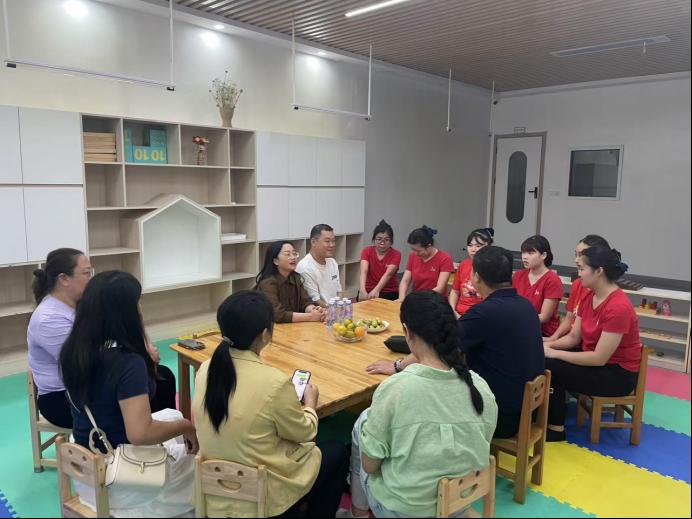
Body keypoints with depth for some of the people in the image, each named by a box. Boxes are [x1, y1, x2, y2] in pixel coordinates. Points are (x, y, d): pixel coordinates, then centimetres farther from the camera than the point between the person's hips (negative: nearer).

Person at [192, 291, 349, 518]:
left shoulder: (206, 369, -10)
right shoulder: (274, 382, -30)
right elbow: (304, 434, -12)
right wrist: (310, 403, 7)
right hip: (264, 491, -6)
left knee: (308, 448, 29)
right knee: (338, 452, 18)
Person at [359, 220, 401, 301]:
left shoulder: (396, 255, -7)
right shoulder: (367, 251, -2)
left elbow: (388, 274, -23)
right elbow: (363, 272, -19)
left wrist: (376, 290, -40)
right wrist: (362, 291, -37)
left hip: (389, 293, -1)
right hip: (369, 291, 1)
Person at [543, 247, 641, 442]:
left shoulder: (618, 307, -27)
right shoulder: (589, 297, 1)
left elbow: (599, 358, -27)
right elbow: (573, 337, 5)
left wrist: (554, 353, -22)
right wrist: (547, 345, -12)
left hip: (618, 373, -8)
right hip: (595, 359, 8)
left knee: (550, 368, -20)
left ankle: (555, 428, 0)